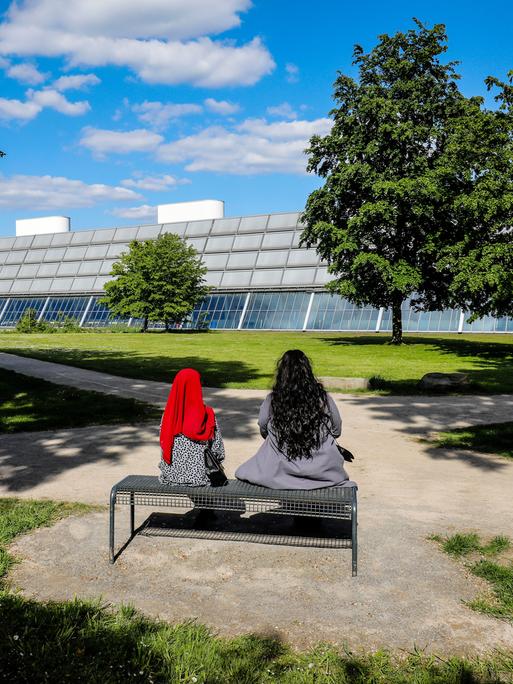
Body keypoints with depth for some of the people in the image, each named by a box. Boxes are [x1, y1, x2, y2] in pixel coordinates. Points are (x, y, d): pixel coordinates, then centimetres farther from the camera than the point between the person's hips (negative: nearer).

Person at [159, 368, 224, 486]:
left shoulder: (168, 416, -10)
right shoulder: (207, 414, -18)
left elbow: (164, 447, 0)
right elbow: (217, 448, -11)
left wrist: (165, 470, 15)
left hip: (172, 474, 3)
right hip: (199, 475, -3)